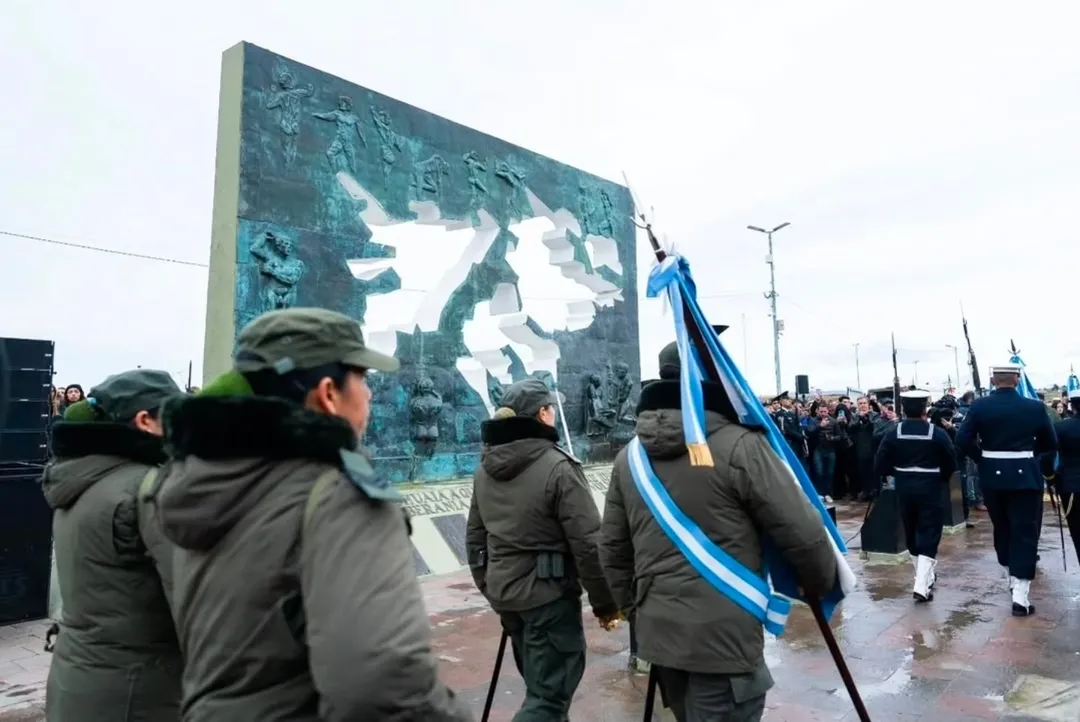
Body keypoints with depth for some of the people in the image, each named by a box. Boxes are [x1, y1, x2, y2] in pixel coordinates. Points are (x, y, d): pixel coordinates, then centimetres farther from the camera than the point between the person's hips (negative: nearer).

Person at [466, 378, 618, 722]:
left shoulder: (485, 468, 5)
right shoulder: (558, 466, -17)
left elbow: (475, 536, 11)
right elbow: (587, 543, -17)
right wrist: (604, 601, -7)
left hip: (503, 592, 8)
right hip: (549, 594, -7)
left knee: (541, 683, 24)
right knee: (548, 694, 2)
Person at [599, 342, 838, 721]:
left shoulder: (629, 456, 3)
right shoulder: (740, 446, -15)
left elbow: (613, 547, 9)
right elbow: (803, 535, -11)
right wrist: (823, 585, 8)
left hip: (657, 632, 7)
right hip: (723, 635, -6)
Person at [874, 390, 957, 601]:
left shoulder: (893, 434, -6)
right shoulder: (937, 433, -9)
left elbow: (880, 464, -5)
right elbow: (951, 464, -4)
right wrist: (941, 477, 15)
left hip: (904, 488, 3)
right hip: (929, 487, -2)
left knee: (912, 533, 18)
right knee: (929, 534, 0)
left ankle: (926, 576, 33)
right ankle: (922, 585, -8)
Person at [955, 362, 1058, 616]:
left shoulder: (979, 406, -6)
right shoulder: (1035, 407, -5)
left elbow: (962, 439, -12)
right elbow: (1051, 444, 2)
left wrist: (982, 457, 4)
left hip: (992, 476, 2)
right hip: (1025, 476, -1)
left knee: (1002, 528, 19)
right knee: (1025, 533, 1)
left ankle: (1012, 579, 33)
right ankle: (1020, 594, -4)